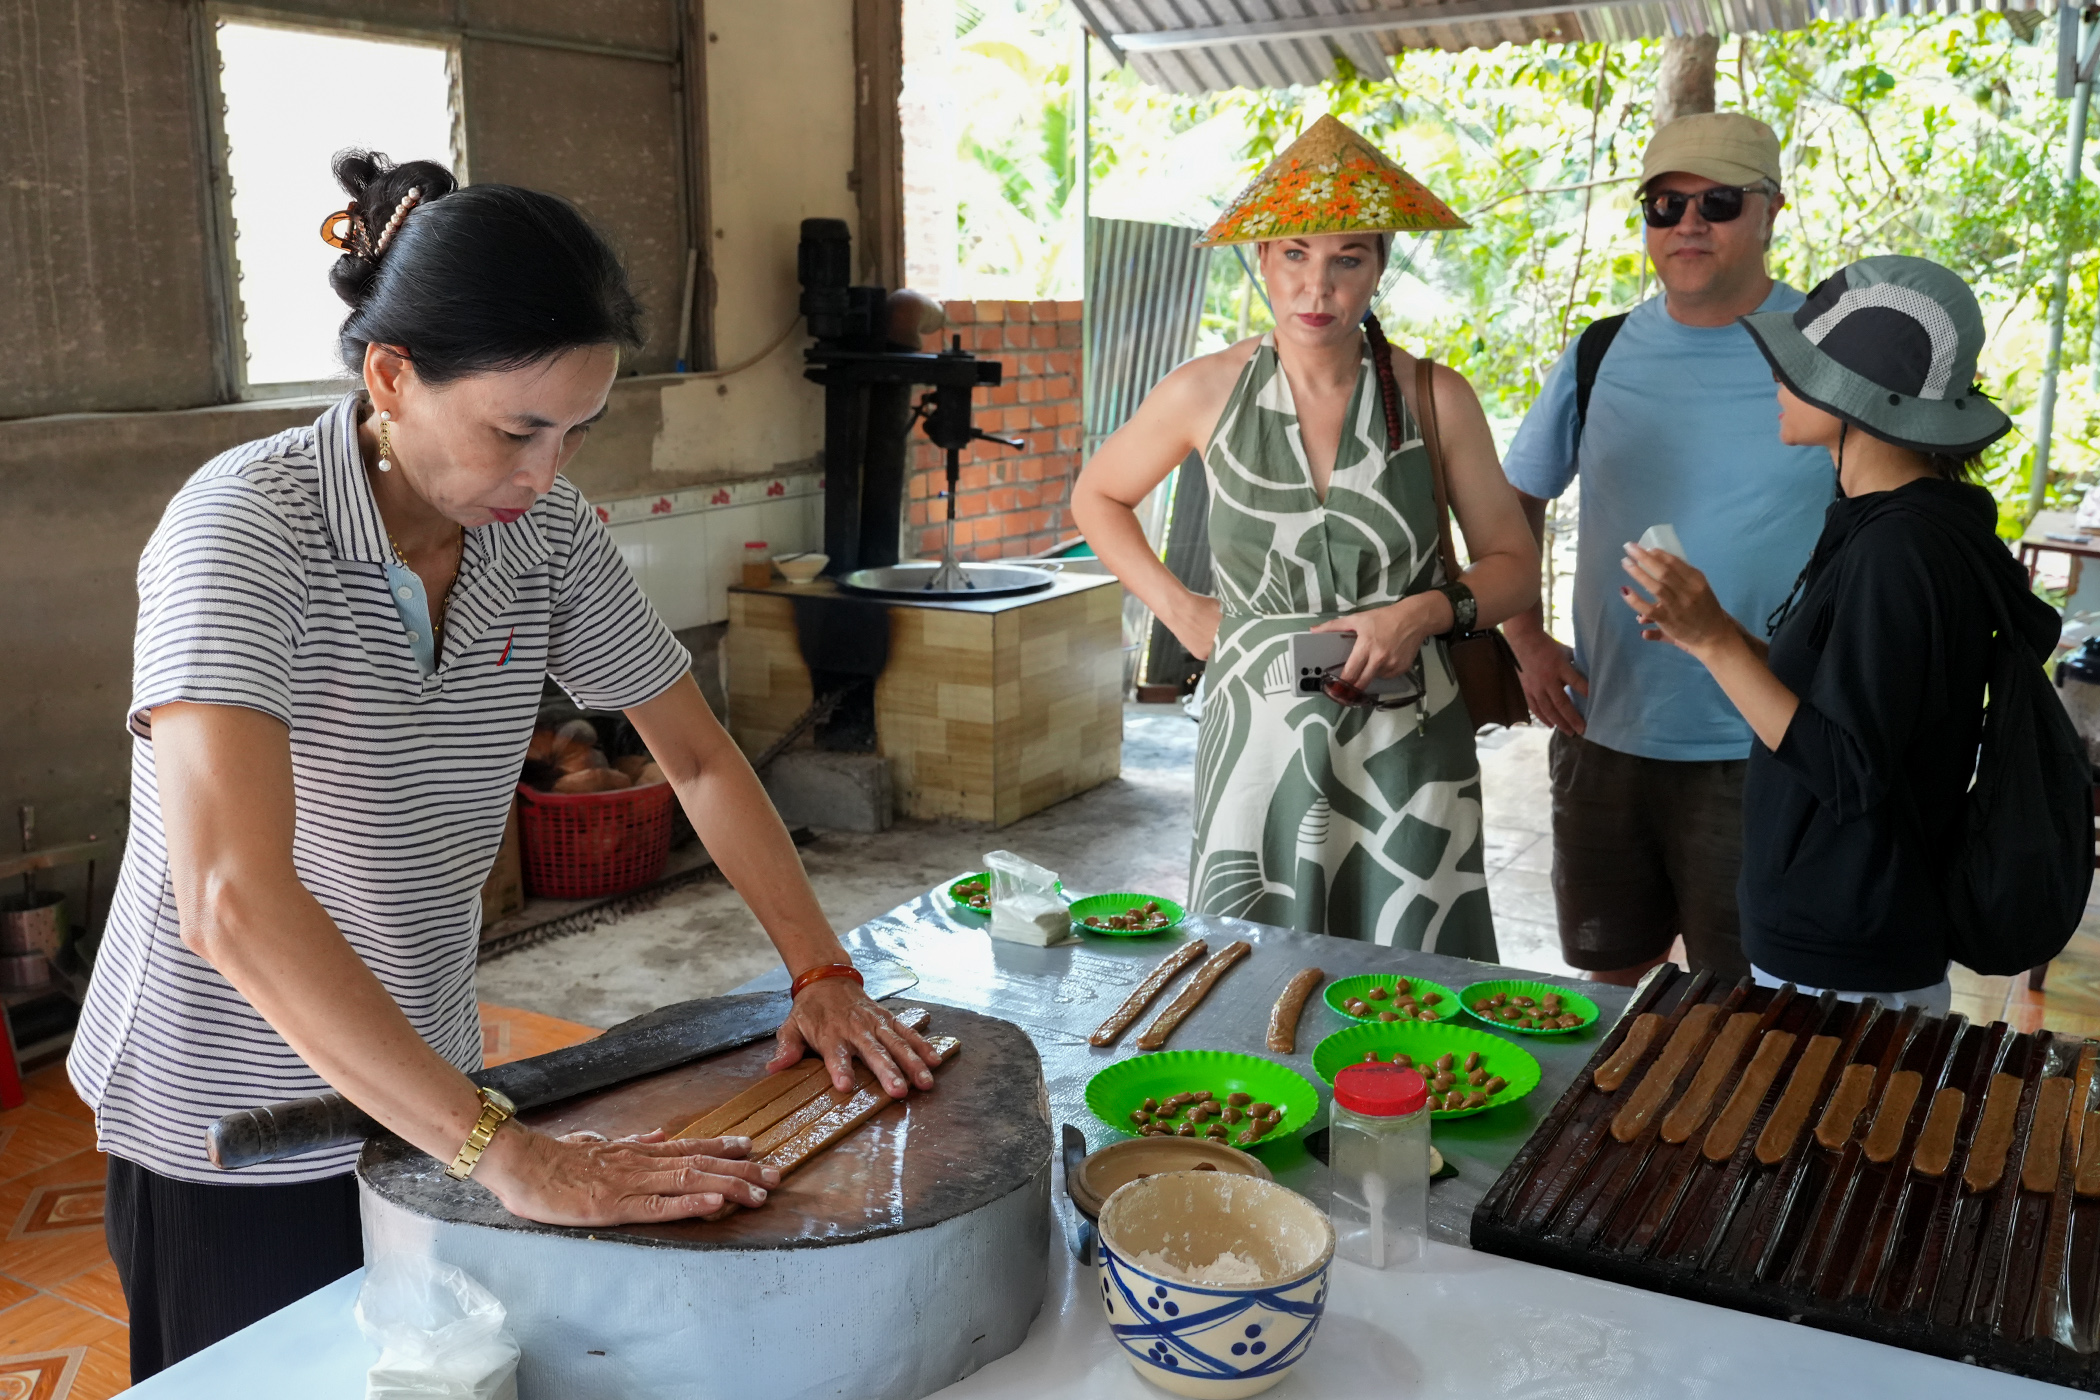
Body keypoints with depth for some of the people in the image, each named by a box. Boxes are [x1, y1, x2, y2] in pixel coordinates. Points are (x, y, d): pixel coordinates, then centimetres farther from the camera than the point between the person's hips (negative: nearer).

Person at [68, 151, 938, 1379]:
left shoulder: (547, 534, -8)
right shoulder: (245, 526, -26)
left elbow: (700, 757, 2)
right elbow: (231, 898, -37)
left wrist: (826, 975, -10)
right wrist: (508, 1155, -42)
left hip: (420, 1083, 5)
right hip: (228, 1135, -5)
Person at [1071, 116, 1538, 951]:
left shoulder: (1435, 400, -1)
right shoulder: (1207, 393, 0)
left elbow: (1514, 565, 8)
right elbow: (1097, 497, 16)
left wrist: (1427, 611, -11)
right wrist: (1179, 608, 5)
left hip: (1404, 749, 0)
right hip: (1256, 738, 0)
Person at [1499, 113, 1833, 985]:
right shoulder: (1601, 354, 4)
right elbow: (1513, 501, 15)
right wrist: (1528, 643, 3)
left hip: (1757, 753, -3)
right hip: (1603, 738, 3)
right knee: (1612, 976, 17)